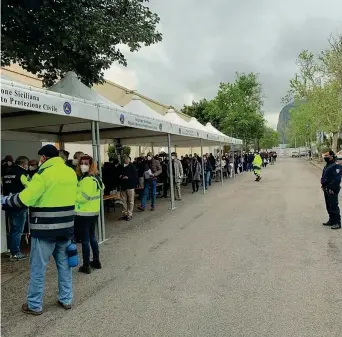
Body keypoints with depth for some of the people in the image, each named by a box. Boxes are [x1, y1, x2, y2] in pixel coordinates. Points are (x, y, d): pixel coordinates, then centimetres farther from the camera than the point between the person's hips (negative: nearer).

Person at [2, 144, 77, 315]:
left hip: (45, 229, -6)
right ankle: (66, 299, 27)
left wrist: (5, 200, 1)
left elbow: (24, 199, -17)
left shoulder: (44, 174, -15)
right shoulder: (71, 173, 5)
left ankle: (34, 305, 21)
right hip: (66, 227, 6)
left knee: (38, 268, 9)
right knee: (64, 264, 17)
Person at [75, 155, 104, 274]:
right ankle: (96, 261, 29)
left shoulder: (87, 179, -19)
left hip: (84, 214, -10)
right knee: (92, 237, 20)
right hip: (94, 212, 10)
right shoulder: (96, 177, 11)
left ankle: (86, 266, 8)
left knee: (85, 239, 0)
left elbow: (83, 197, -23)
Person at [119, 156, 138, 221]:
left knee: (130, 201, 1)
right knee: (124, 201, 9)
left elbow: (136, 176, -11)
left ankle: (129, 214, 7)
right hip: (123, 186, 6)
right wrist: (120, 176, 0)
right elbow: (119, 174, 23)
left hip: (130, 186, -5)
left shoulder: (132, 167, -6)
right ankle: (124, 214, 18)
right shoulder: (122, 167, 10)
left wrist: (128, 177, -21)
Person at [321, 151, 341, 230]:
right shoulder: (327, 166, 15)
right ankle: (331, 221, 27)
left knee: (334, 207, -5)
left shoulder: (336, 166, -16)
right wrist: (323, 184, 13)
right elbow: (323, 177, 22)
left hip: (332, 190, -10)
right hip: (326, 190, 10)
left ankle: (337, 223, 2)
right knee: (328, 206, 16)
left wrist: (332, 189, -22)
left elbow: (337, 179, -21)